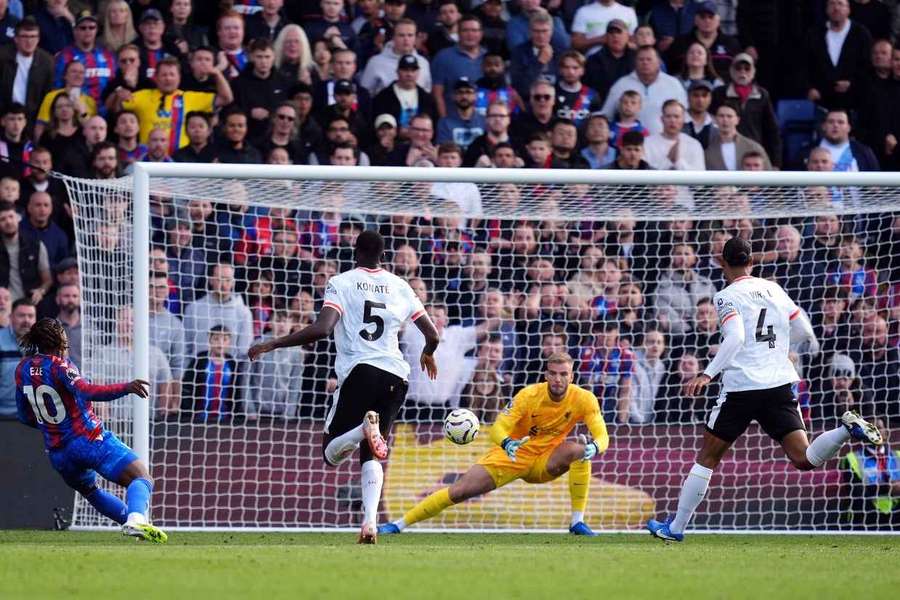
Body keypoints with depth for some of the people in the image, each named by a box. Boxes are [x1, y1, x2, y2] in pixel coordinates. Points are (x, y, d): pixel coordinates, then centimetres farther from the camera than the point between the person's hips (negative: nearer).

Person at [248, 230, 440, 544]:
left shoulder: (341, 283, 2)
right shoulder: (400, 287, 14)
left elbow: (322, 329, -12)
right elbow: (432, 335, 16)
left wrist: (272, 344, -5)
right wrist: (428, 354, 41)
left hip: (358, 371, -4)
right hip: (395, 376, 4)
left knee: (331, 454, 3)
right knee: (370, 457, 13)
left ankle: (365, 429, -31)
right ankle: (370, 521, -10)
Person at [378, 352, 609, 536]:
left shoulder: (584, 399, -16)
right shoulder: (529, 395, -20)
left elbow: (602, 436, -19)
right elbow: (497, 428, -23)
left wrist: (594, 447, -44)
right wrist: (507, 443, -47)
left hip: (546, 462, 1)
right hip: (513, 455, -1)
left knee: (579, 450, -29)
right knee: (460, 490, -13)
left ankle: (578, 522, -22)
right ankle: (399, 524, 0)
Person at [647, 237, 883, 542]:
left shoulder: (727, 297, -2)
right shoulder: (774, 290, 15)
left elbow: (735, 338, -18)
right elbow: (805, 332, 19)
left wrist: (707, 374, -22)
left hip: (741, 386, -4)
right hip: (780, 385, 4)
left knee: (707, 458, 9)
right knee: (805, 459, -4)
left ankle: (675, 527, 13)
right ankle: (847, 429, -30)